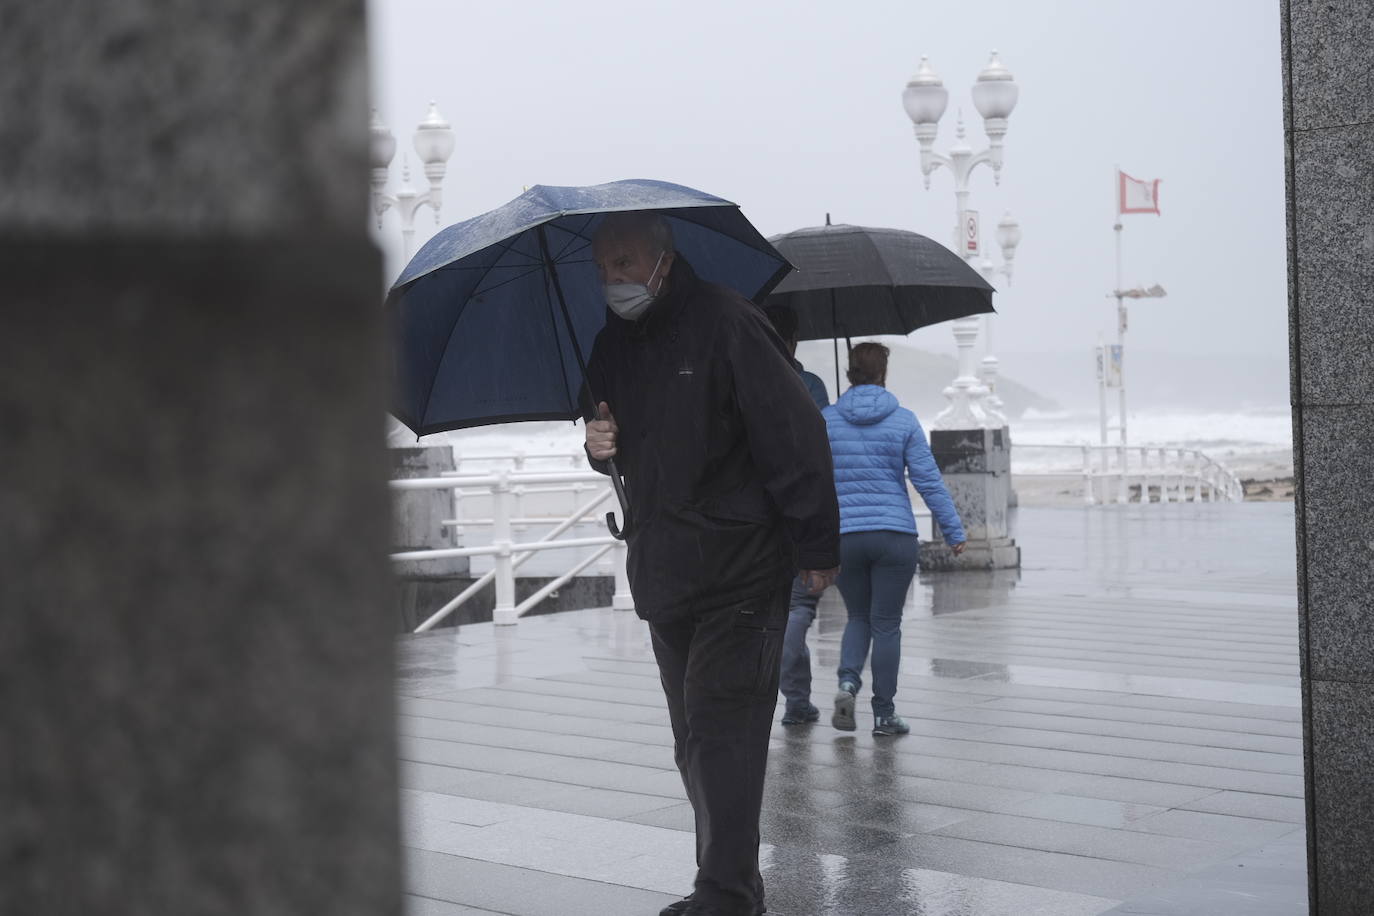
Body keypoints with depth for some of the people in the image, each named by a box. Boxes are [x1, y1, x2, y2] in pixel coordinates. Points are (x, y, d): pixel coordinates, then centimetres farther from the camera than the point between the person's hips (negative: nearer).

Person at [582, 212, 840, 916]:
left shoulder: (725, 323, -11)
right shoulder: (614, 344, 12)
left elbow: (794, 434, -12)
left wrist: (816, 547, -13)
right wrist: (600, 446, 0)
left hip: (741, 572, -8)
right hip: (663, 576, 8)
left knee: (721, 727, -11)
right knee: (695, 739, 11)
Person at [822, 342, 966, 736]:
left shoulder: (824, 420, 1)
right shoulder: (903, 421, -2)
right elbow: (929, 482, -3)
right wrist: (954, 533, 3)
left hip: (843, 537, 1)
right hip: (895, 536, -1)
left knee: (858, 617, 17)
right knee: (886, 623, 5)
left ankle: (848, 681, -7)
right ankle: (884, 714, 6)